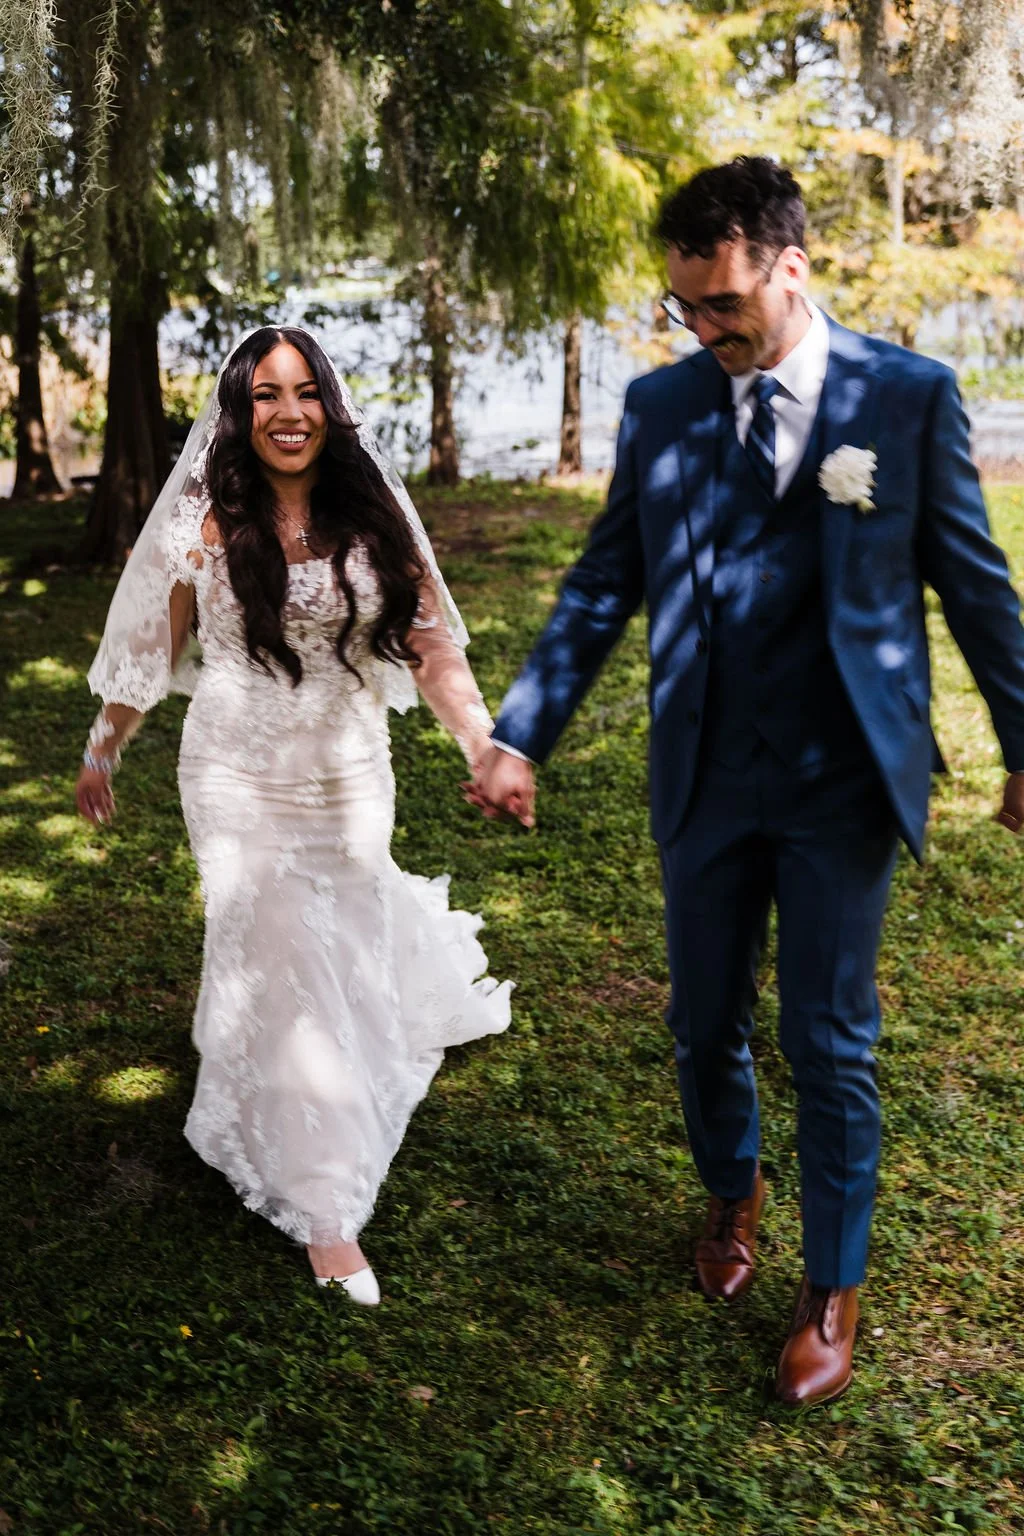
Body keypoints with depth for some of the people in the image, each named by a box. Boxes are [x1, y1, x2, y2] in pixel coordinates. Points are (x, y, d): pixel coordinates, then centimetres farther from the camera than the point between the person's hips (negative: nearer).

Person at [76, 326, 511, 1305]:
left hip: (351, 775, 3)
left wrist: (484, 746, -19)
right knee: (281, 968, -3)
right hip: (241, 778, -3)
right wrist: (101, 752, 10)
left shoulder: (372, 518, -3)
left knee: (347, 939, 18)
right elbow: (150, 652, 2)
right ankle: (324, 1211, 8)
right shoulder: (203, 525, -8)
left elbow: (429, 645, -7)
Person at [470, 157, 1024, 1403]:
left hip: (843, 783, -2)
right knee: (704, 1028, 15)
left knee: (829, 1046, 6)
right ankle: (731, 1193, 45)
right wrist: (520, 736, -1)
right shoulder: (659, 405, 1)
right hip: (706, 777, 3)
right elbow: (603, 584, 4)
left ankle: (832, 1290, 27)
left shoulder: (910, 396, -6)